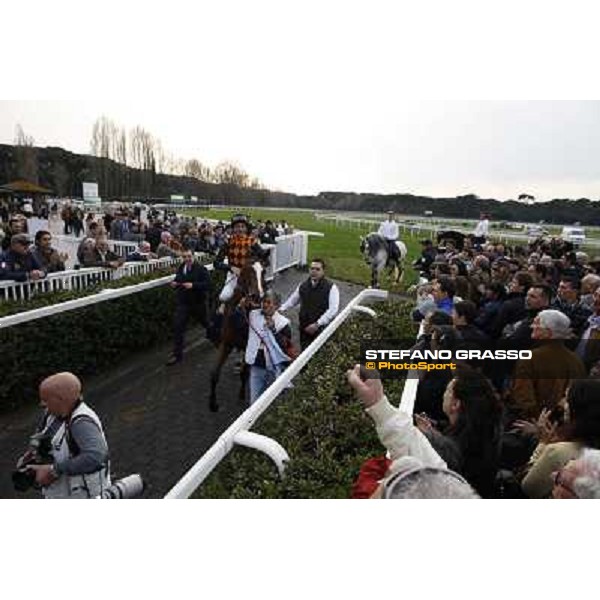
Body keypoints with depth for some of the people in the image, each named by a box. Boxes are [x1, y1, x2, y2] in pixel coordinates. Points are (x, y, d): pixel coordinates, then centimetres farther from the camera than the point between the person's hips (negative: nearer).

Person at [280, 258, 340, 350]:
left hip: (322, 329, -4)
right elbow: (292, 300, 18)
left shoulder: (331, 287, -11)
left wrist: (317, 324, -23)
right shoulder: (303, 286, 5)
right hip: (304, 328, 5)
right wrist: (281, 310, 0)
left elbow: (333, 309, -17)